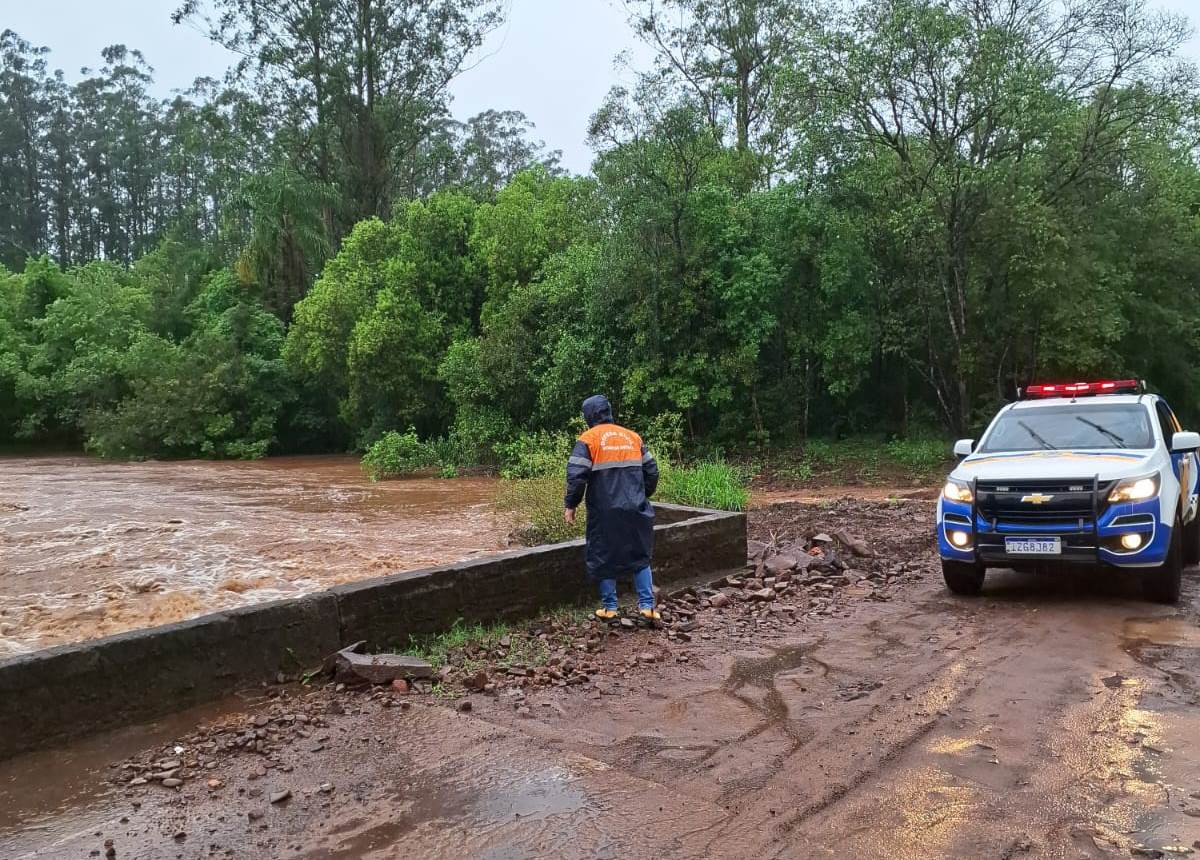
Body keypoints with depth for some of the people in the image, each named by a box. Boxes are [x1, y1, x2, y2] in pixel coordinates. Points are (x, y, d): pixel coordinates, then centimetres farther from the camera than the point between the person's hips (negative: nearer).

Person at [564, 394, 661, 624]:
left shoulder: (588, 439, -4)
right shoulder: (632, 436, 9)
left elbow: (576, 476, -12)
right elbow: (651, 471, 12)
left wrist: (571, 505, -1)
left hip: (604, 512, -4)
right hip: (635, 510, 4)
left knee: (604, 559, 9)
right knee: (640, 557, 14)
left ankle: (609, 609, 14)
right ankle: (647, 607, 10)